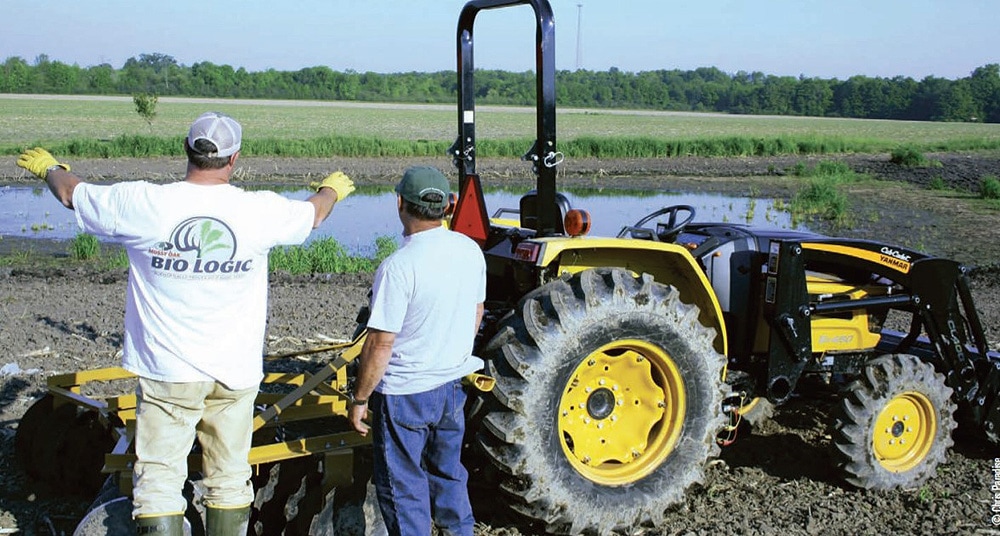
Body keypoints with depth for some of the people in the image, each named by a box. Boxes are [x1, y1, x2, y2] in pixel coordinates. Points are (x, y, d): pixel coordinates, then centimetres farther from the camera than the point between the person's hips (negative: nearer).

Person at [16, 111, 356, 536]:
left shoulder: (143, 203, -11)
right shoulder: (260, 211, -8)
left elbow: (72, 194, 8)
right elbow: (313, 213, 14)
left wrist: (49, 167, 31)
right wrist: (333, 188, 38)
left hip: (167, 370, -1)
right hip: (236, 371, 2)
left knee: (159, 478, 4)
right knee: (230, 478, 13)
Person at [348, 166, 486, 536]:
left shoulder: (398, 267, -24)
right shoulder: (470, 250, -3)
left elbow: (380, 345, -22)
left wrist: (360, 398, -9)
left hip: (404, 394, -6)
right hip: (452, 385, 7)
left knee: (403, 488, 9)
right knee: (448, 475, 24)